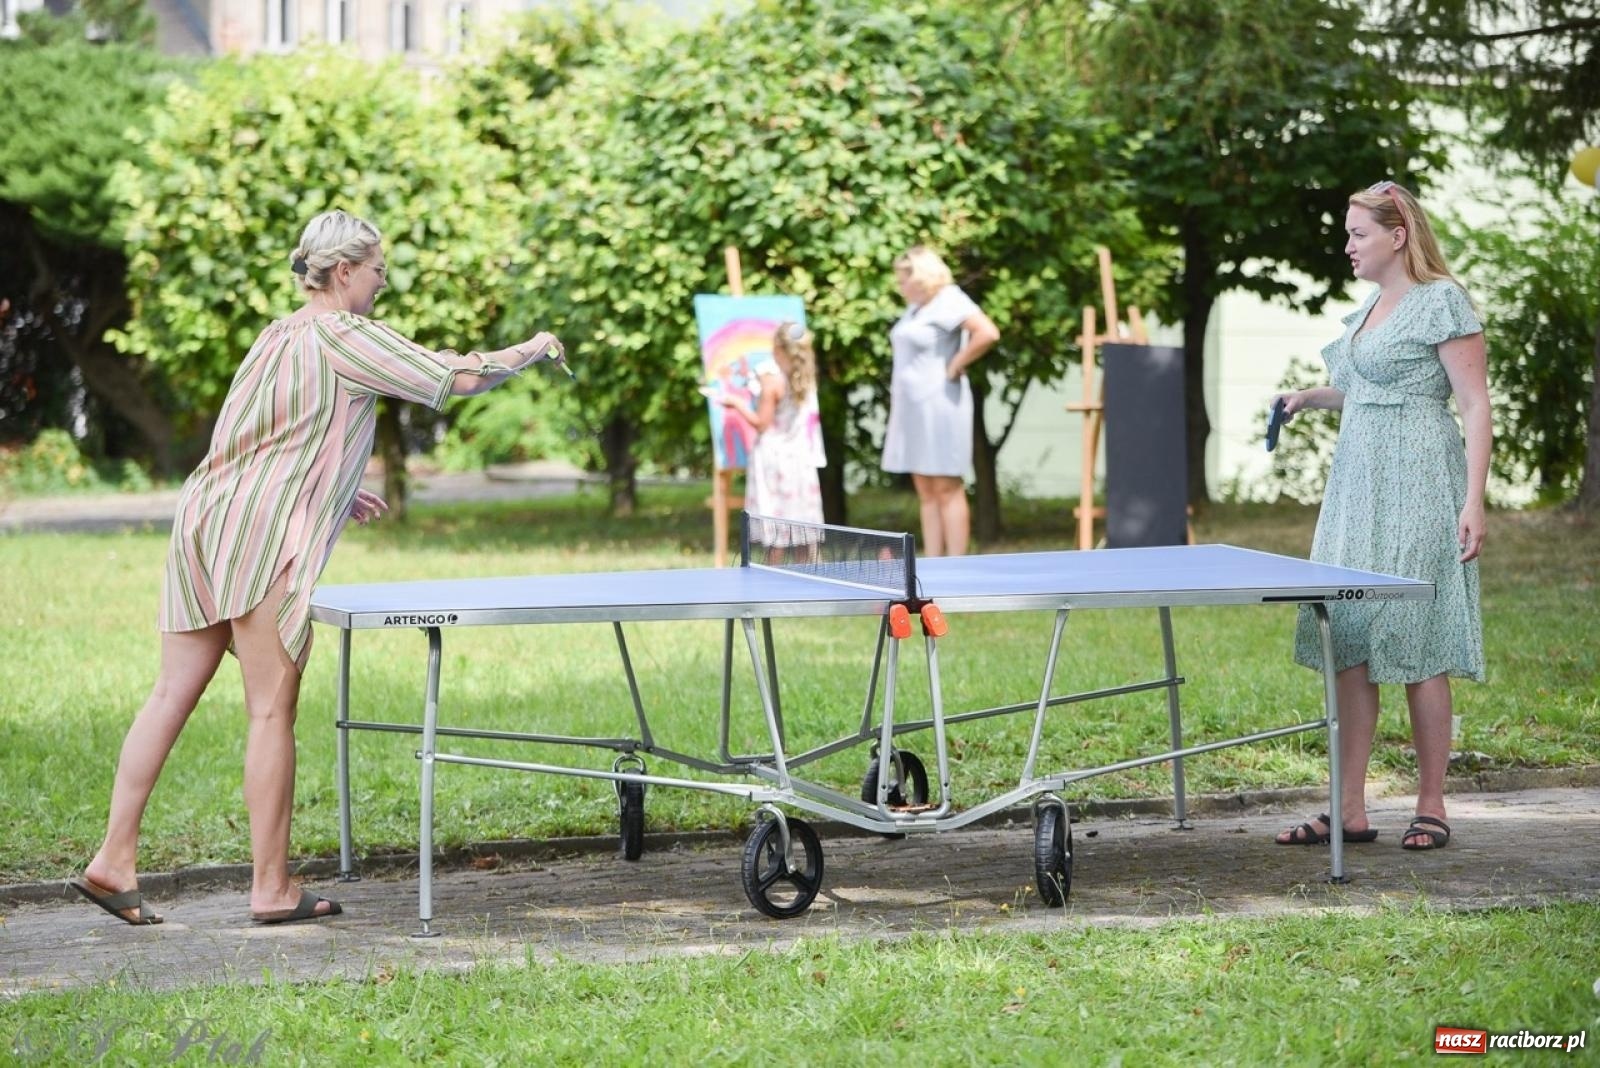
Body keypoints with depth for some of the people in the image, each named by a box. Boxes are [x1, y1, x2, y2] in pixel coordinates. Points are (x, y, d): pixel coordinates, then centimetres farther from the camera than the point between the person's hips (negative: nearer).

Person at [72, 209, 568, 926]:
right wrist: (529, 353, 8)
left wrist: (337, 495, 29)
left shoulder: (279, 335, 21)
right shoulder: (348, 336, -5)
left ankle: (114, 861, 3)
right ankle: (271, 888, 0)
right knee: (272, 711, -4)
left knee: (172, 697, 6)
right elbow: (459, 378, -8)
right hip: (262, 536, -9)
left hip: (204, 520, 9)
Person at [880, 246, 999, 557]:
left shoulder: (948, 301, -11)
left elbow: (987, 333, -24)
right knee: (926, 493, 9)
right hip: (913, 408, 9)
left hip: (939, 404, -9)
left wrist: (954, 367, -16)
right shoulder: (915, 308, 17)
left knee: (947, 490, -7)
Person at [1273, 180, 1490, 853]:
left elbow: (1475, 405, -11)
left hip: (1418, 489, -8)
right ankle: (1350, 812, 5)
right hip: (1356, 487, 8)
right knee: (1347, 645, 3)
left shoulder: (1442, 301, -7)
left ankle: (1431, 808, 5)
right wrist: (1315, 396, 14)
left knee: (1415, 645, -4)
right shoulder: (1370, 304, 17)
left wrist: (1474, 501, -18)